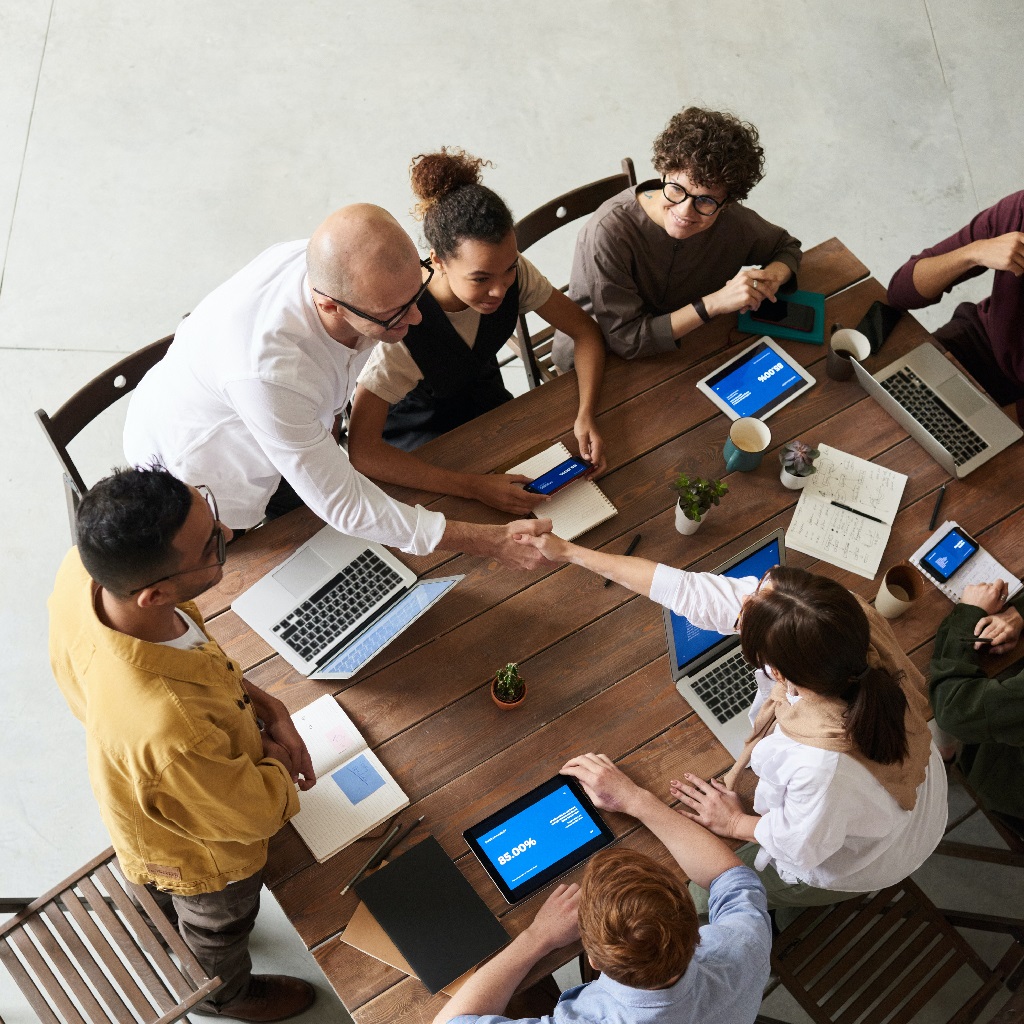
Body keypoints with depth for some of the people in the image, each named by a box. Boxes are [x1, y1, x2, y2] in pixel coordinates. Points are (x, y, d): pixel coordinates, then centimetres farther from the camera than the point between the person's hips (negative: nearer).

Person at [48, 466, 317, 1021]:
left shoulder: (81, 573, -34)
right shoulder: (170, 730, -53)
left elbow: (186, 651, -10)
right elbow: (256, 811, -30)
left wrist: (264, 705, -15)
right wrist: (278, 762, -10)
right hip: (202, 856, -5)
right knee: (219, 925, 32)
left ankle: (172, 937, 74)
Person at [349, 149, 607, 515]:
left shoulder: (514, 274, -23)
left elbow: (586, 332, -8)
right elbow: (361, 451, -40)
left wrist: (586, 415, -27)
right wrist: (474, 486, -45)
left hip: (486, 404, 5)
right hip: (416, 435, -5)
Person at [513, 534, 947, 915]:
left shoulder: (823, 767, -49)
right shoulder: (843, 616, -34)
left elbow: (801, 848, -25)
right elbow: (693, 591, -24)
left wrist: (736, 822, -6)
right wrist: (571, 552, -19)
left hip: (854, 865, -5)